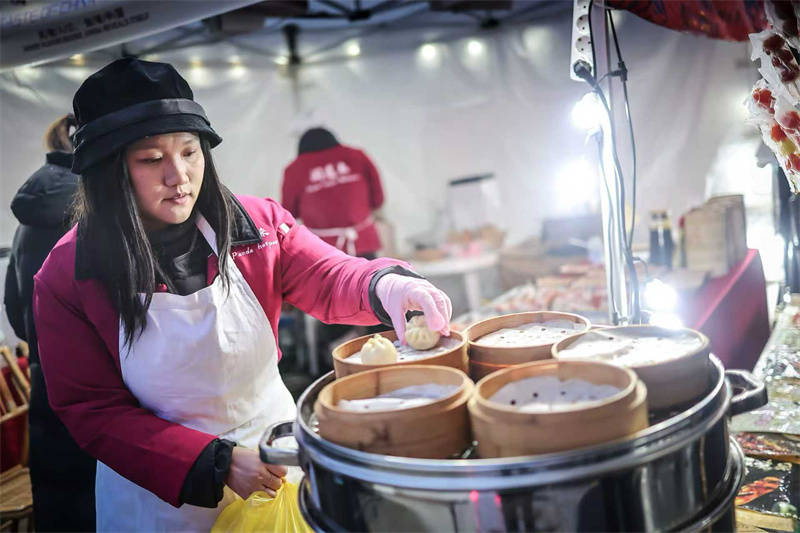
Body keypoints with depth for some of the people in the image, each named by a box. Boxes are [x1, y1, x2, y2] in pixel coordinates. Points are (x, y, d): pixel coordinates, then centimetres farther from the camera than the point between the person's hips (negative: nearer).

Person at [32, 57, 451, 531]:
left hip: (279, 463, 3)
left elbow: (330, 279, -15)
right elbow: (94, 411, -11)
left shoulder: (257, 225, -10)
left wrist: (384, 286, -40)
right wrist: (216, 461, -22)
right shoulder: (66, 279, -14)